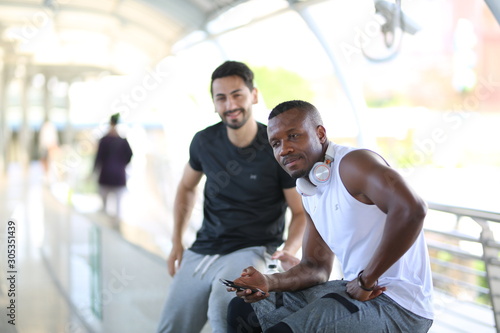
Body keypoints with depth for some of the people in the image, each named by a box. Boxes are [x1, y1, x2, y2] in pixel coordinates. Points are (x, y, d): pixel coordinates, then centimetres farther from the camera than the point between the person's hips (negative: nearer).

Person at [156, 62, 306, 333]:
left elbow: (301, 212, -4)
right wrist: (177, 241, 13)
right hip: (201, 250, 5)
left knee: (223, 310, -33)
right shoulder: (204, 142, 3)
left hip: (252, 250, -5)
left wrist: (289, 251, -23)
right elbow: (186, 188, 21)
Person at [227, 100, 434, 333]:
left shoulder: (351, 163, -16)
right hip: (355, 290, 9)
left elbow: (411, 209, -32)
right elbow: (316, 267, 14)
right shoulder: (310, 195, 13)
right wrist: (269, 283, -6)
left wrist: (365, 281, -23)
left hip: (398, 305, -9)